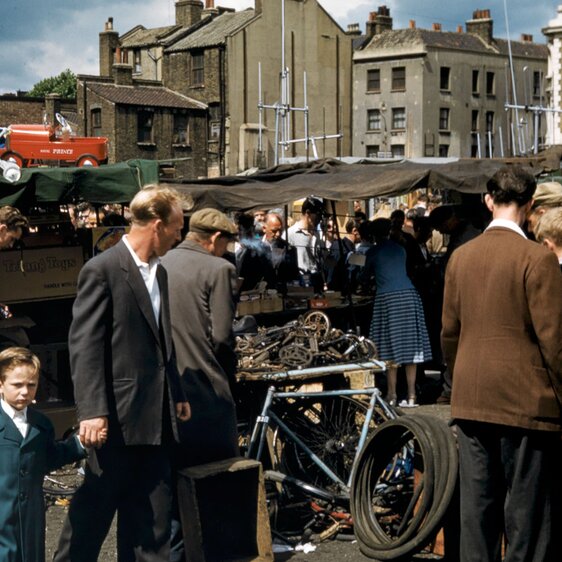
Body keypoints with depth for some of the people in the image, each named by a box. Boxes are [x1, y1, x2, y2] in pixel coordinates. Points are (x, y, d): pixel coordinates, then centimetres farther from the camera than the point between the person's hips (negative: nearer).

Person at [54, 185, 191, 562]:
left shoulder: (159, 272, 13)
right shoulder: (102, 270, -12)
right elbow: (84, 344, -16)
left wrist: (177, 394, 21)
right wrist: (91, 411, -21)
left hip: (157, 415, 8)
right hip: (118, 415, -8)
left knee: (154, 513, 12)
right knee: (94, 509, 3)